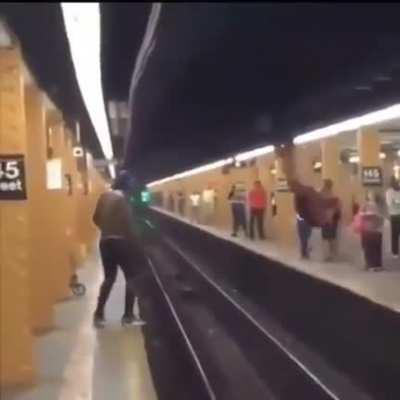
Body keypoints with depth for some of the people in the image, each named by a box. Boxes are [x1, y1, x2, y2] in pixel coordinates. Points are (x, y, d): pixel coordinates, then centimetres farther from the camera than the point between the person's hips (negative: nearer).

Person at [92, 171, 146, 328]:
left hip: (105, 241, 8)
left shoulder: (104, 196, 9)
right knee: (131, 277, 4)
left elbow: (96, 218, 14)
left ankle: (99, 314, 15)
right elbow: (128, 223, -17)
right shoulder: (122, 197, -14)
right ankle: (128, 315, 5)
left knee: (109, 277, 18)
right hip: (120, 241, -7)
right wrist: (136, 245, -9)